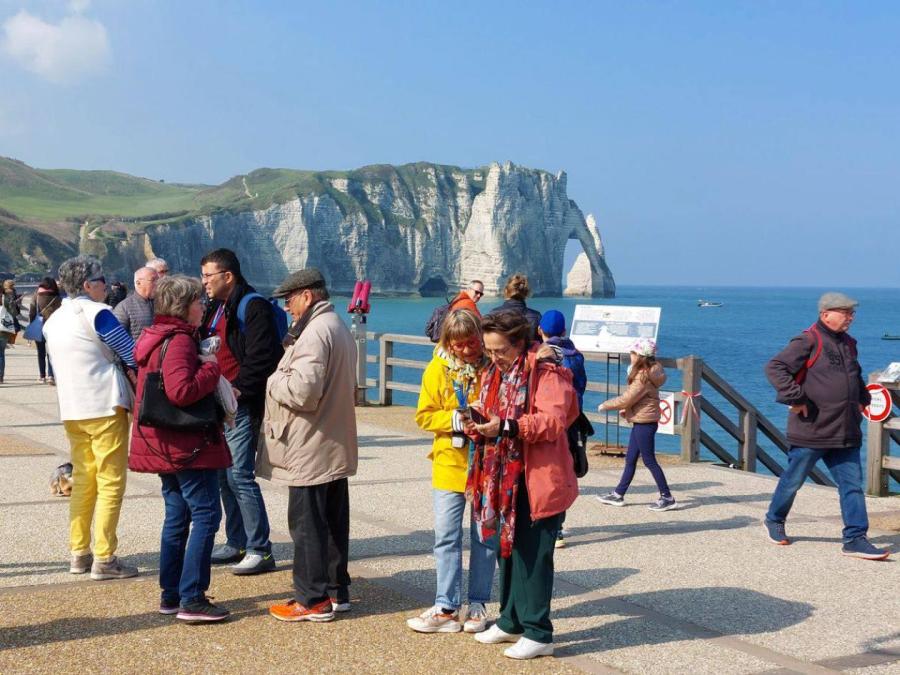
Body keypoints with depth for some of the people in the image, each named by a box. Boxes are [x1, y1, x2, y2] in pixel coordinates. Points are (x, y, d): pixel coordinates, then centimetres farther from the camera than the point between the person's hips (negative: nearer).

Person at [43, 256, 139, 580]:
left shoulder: (52, 320, 13)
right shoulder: (96, 313, -10)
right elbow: (132, 355, -10)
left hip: (70, 410, 8)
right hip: (105, 407, -8)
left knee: (82, 480, 15)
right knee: (111, 482, -3)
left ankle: (79, 554, 18)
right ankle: (104, 559, -4)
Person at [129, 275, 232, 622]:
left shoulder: (154, 338, 14)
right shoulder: (179, 341, -17)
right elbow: (181, 391, -29)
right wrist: (211, 369, -14)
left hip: (165, 445, 10)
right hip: (188, 444, -10)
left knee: (177, 515, 16)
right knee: (206, 514, -6)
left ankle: (170, 595, 21)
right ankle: (192, 599, -7)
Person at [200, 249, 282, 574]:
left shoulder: (253, 307, -13)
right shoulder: (215, 308, 17)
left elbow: (261, 357, -21)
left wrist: (238, 388, -19)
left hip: (242, 406, -10)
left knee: (240, 476, -11)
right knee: (224, 475, 14)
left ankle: (261, 550, -4)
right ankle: (236, 543, 24)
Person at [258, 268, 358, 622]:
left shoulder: (314, 333, -19)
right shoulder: (340, 328, 15)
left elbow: (303, 390, -27)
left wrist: (274, 381, -8)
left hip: (310, 450, -10)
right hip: (336, 446, 10)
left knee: (307, 524, -3)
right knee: (334, 521, 15)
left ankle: (312, 600, 3)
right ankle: (336, 590, 23)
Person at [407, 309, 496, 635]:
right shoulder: (438, 368, -2)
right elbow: (424, 415, -1)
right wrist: (455, 420, -16)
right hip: (450, 462, 1)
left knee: (485, 537, 8)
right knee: (446, 536, 2)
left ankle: (478, 605, 19)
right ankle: (445, 608, 8)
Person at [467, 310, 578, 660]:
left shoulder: (547, 372, -13)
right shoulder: (495, 372, 13)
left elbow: (553, 422, -23)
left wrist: (505, 427, -31)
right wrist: (482, 427, 1)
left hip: (539, 479, -8)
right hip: (505, 477, 8)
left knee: (534, 554, -4)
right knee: (508, 547, 15)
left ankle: (538, 633, 4)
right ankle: (511, 621, 27)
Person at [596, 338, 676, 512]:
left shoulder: (643, 377, -20)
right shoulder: (648, 372, 10)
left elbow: (626, 399, -17)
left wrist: (605, 405, -5)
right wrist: (626, 410, 13)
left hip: (645, 423, -10)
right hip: (641, 422, 10)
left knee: (649, 461, -3)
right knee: (630, 459, 13)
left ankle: (667, 498, 3)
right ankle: (618, 495, 20)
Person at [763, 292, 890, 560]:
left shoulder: (848, 344, 14)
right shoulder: (808, 342, -12)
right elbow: (775, 367, -19)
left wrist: (863, 399, 18)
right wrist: (795, 398, -21)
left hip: (846, 433, 7)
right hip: (810, 430, -7)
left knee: (852, 485, 1)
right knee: (793, 480, 9)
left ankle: (855, 538, 2)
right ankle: (774, 521, 30)